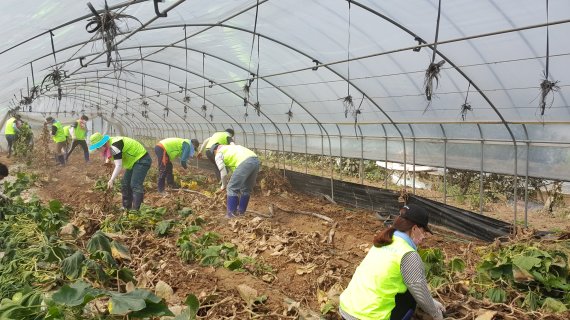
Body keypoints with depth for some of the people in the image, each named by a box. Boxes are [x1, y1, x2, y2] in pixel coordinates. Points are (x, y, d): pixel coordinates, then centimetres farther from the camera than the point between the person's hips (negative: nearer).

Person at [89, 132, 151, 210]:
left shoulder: (114, 146, -29)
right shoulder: (109, 145, 1)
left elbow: (119, 166, -30)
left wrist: (111, 180, -29)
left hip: (142, 160, -11)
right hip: (133, 160, 11)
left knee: (135, 185, -17)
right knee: (125, 184, 13)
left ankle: (135, 210, -17)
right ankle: (126, 207, 21)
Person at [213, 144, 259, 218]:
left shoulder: (218, 155, 14)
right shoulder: (230, 148, 37)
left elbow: (223, 173, 9)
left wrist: (223, 186, 26)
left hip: (245, 162, -8)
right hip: (256, 160, 8)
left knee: (232, 188, 5)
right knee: (246, 189, 21)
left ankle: (231, 214, 7)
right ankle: (241, 212, 28)